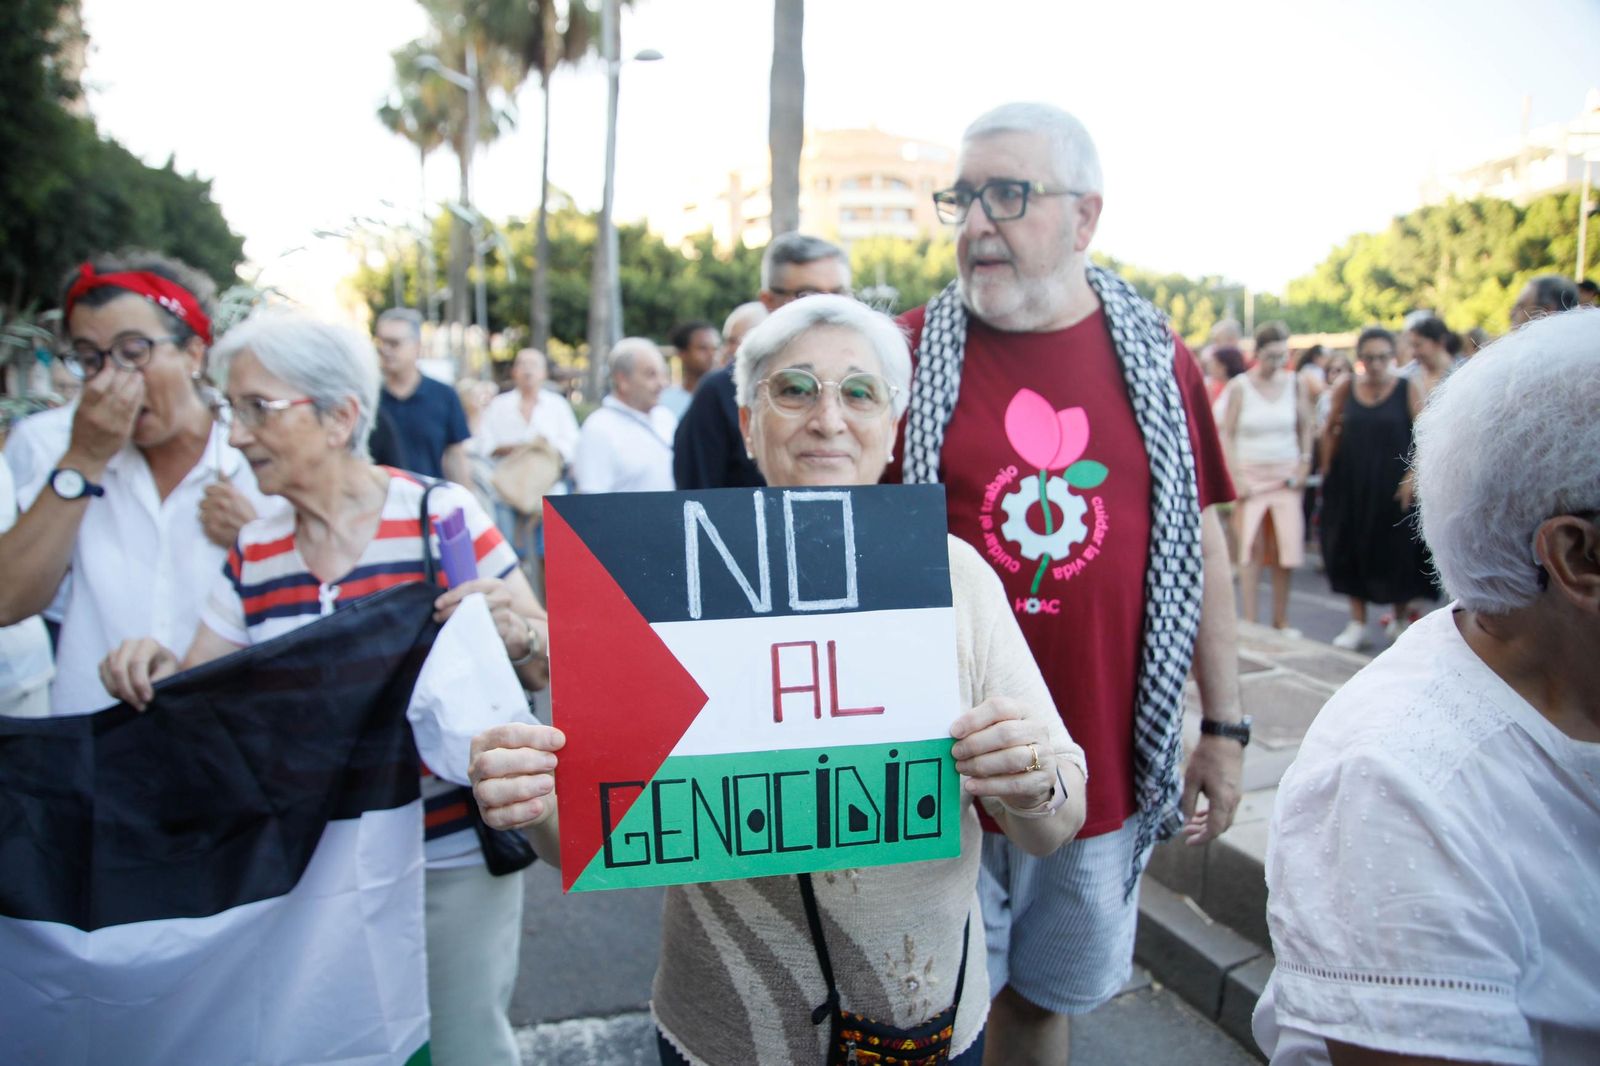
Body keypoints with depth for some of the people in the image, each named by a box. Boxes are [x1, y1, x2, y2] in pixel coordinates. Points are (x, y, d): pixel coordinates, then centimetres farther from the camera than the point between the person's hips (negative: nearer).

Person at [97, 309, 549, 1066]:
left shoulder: (441, 515, -11)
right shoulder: (252, 554, 2)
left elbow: (550, 669, -6)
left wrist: (519, 634, -27)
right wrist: (154, 671, -12)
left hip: (453, 858, -4)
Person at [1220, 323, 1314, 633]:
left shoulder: (1294, 384, 4)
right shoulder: (1239, 387, -4)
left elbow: (1306, 428, 11)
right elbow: (1227, 435, -4)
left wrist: (1304, 464, 1)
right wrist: (1235, 477, -10)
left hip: (1286, 475, 2)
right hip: (1250, 473, -2)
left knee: (1286, 546, -1)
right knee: (1251, 546, -4)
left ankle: (1281, 621, 9)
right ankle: (1249, 620, 1)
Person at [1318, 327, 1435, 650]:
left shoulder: (1407, 390, -5)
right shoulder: (1346, 389, 2)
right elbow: (1330, 431, 12)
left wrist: (1412, 477, -15)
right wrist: (1328, 470, 6)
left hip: (1394, 484, -2)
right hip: (1351, 484, 2)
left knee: (1399, 550, 5)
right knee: (1353, 549, 5)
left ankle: (1401, 616, 27)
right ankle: (1357, 623, 16)